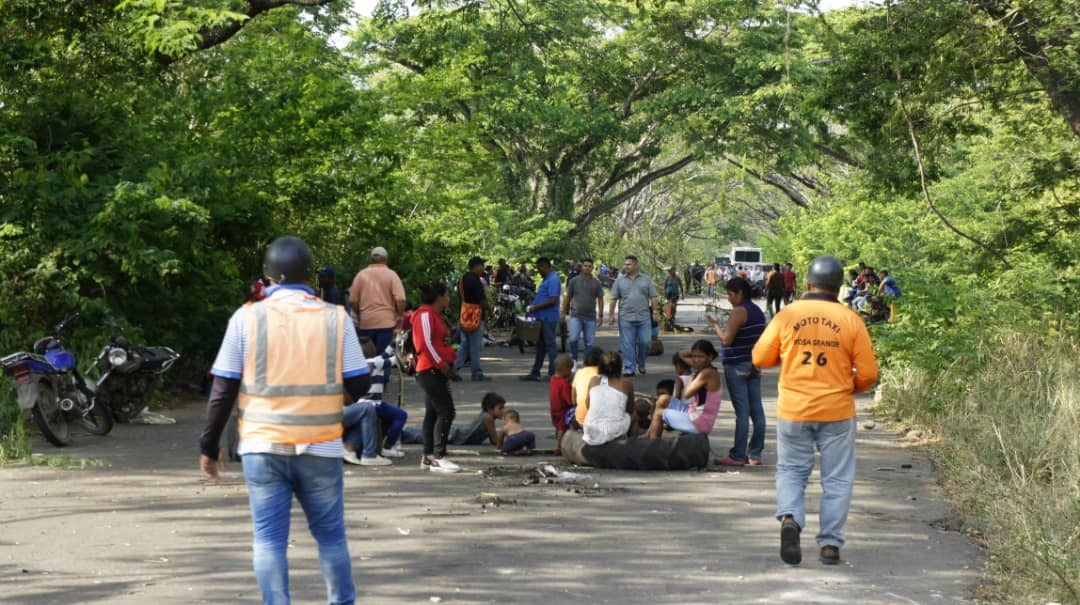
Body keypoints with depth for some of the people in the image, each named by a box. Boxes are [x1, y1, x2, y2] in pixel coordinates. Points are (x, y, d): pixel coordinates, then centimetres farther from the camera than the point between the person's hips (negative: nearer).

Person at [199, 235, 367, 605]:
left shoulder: (247, 317, -4)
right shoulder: (335, 318, -2)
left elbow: (223, 389, -2)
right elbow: (358, 385, 1)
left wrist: (208, 446, 7)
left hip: (263, 447, -1)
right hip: (320, 447, 1)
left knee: (269, 538, 4)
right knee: (330, 534, 14)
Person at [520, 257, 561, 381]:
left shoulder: (553, 280, -16)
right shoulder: (546, 279, 16)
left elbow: (552, 300, -23)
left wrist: (535, 307, -18)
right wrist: (533, 302, 11)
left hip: (548, 319, -10)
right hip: (541, 318, 10)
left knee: (549, 345, -4)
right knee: (540, 346, 13)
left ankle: (553, 374, 2)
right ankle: (535, 373, 17)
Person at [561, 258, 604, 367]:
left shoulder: (596, 283, 6)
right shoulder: (574, 280, 3)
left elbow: (600, 299, 8)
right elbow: (568, 297, 7)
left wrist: (600, 315, 2)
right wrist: (564, 312, 3)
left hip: (591, 318, 1)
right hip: (576, 316, -1)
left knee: (589, 343, 4)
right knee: (573, 339, -14)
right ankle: (574, 361, 3)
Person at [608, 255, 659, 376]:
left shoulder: (646, 280, 9)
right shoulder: (619, 280, 8)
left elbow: (653, 297, 8)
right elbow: (613, 299, 8)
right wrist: (611, 315, 3)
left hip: (644, 317, 0)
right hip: (626, 318, 0)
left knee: (645, 342, -1)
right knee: (627, 344, -2)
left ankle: (641, 364, 23)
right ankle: (629, 368, 2)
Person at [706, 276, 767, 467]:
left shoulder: (739, 312, -15)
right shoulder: (758, 312, 12)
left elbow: (726, 339, -19)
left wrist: (715, 324, -5)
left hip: (737, 365, -8)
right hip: (754, 365, 8)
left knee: (742, 411, -7)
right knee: (756, 409, 6)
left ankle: (737, 456, -5)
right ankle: (755, 454, 10)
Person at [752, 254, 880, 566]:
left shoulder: (787, 315, -4)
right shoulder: (850, 320, -5)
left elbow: (761, 357, 3)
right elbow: (868, 373, -4)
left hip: (793, 410, 0)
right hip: (837, 412, 0)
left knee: (791, 470, 15)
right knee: (836, 479, 11)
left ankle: (790, 517, -11)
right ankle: (830, 543, 10)